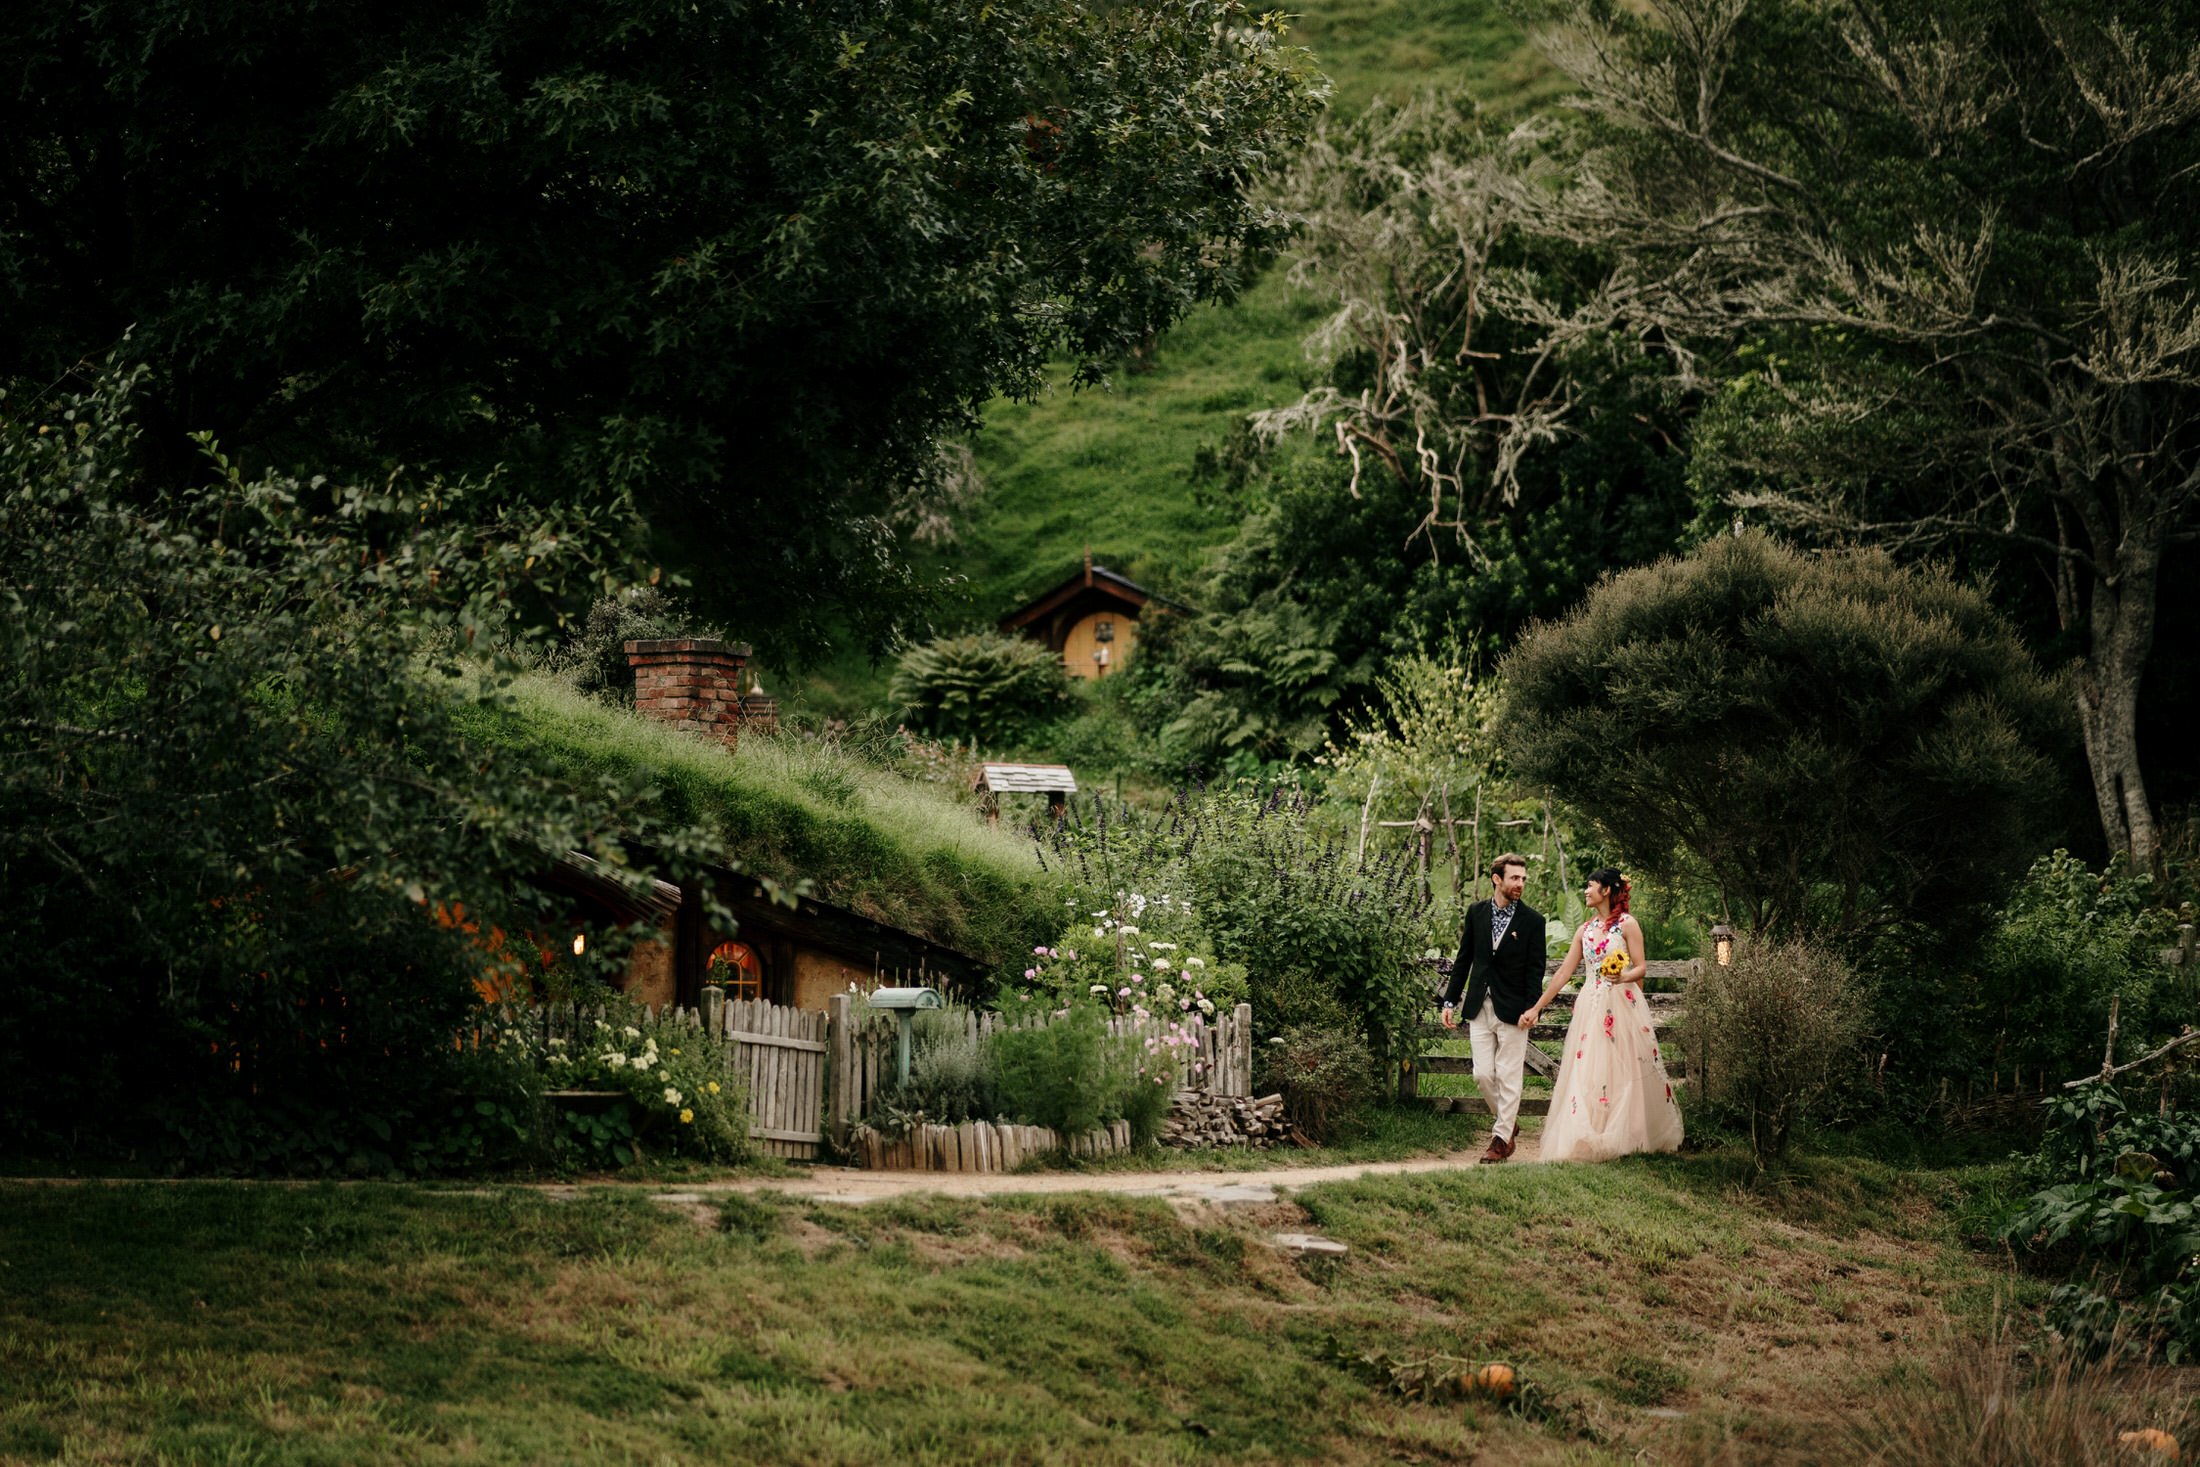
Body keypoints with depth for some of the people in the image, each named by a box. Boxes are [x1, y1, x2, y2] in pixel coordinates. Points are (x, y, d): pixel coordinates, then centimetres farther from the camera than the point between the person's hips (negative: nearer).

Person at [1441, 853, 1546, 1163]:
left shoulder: (1532, 920, -3)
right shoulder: (1476, 913, 6)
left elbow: (1535, 969, -5)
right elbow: (1464, 959, 11)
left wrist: (1530, 1009, -14)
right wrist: (1450, 1001, 7)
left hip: (1512, 1010, -3)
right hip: (1479, 1007, 3)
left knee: (1508, 1076, 0)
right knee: (1483, 1074, 4)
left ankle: (1502, 1137, 8)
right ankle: (1507, 1120, 26)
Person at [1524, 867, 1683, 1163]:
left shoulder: (1627, 925, -1)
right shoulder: (1585, 930, 14)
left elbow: (1641, 967, -4)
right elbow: (1563, 972, 14)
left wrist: (1622, 977, -25)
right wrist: (1537, 1008, 11)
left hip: (1622, 1004, -5)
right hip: (1590, 1007, 5)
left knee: (1625, 1071, -3)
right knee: (1586, 1073, 0)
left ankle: (1629, 1138, 6)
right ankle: (1587, 1141, 2)